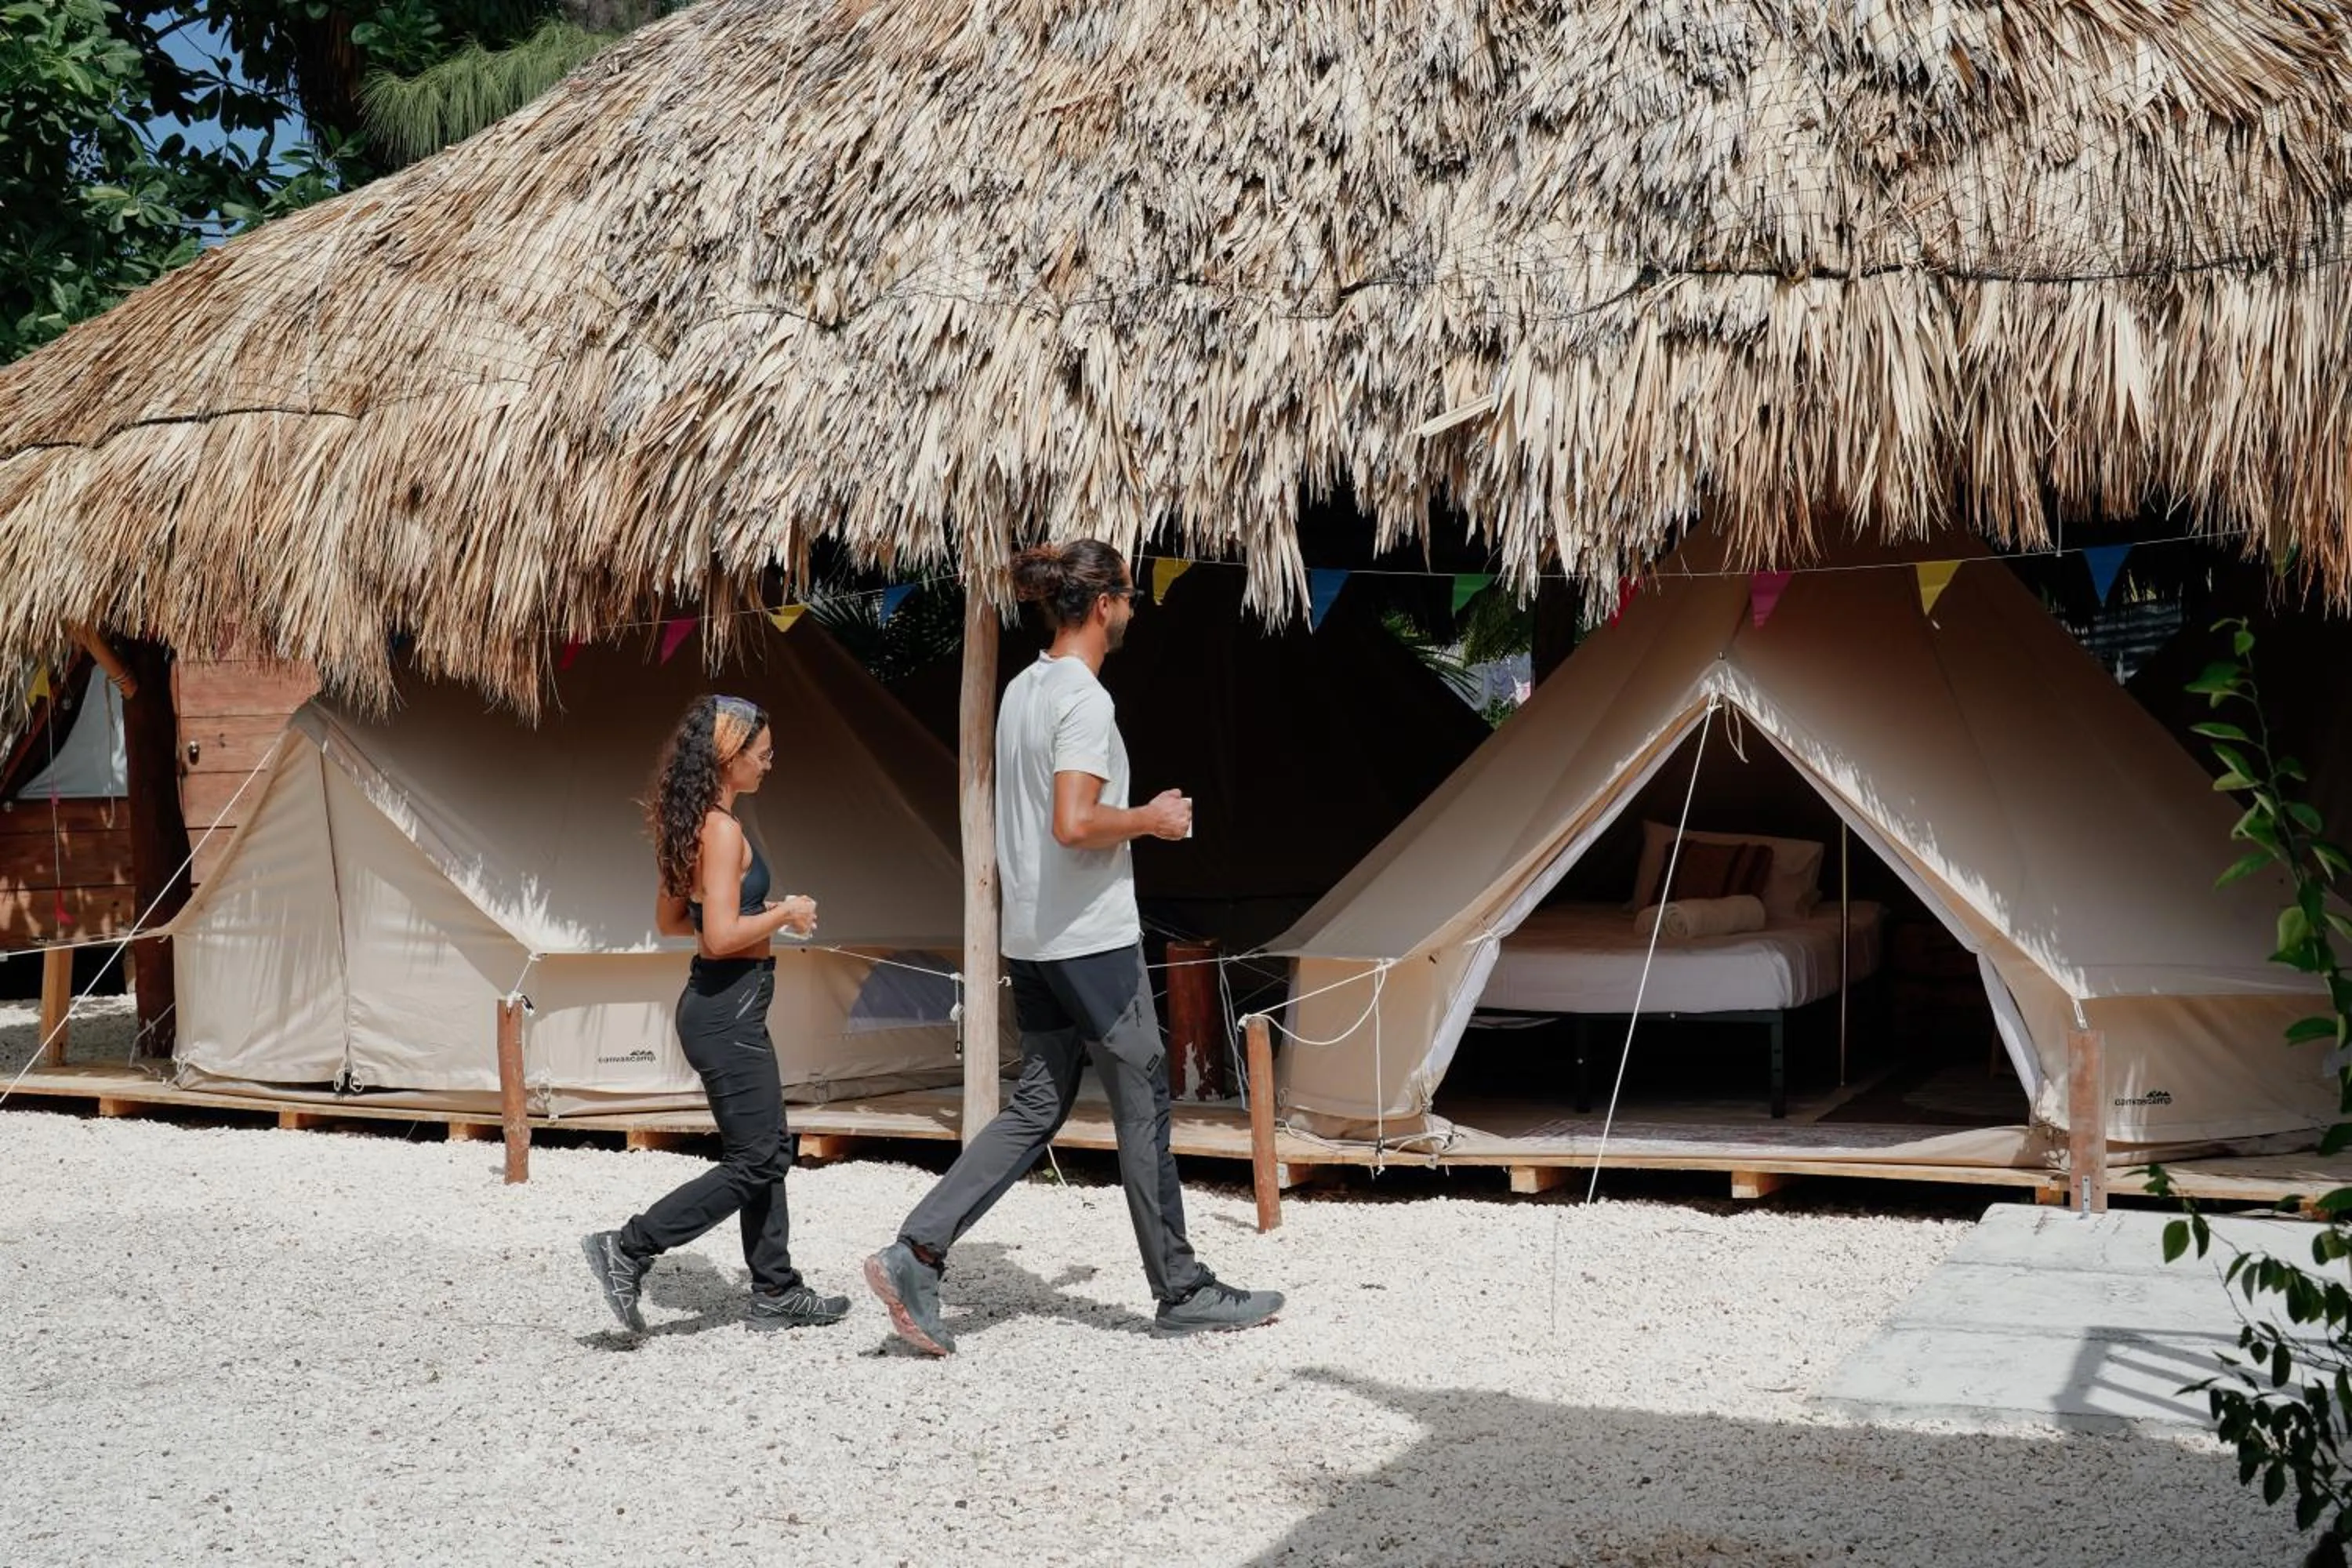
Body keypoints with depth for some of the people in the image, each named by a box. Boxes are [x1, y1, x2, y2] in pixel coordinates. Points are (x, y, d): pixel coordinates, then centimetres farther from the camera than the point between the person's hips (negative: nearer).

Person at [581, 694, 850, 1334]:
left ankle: (775, 1293, 21)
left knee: (769, 1150, 15)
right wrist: (784, 914, -11)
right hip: (728, 1008, -10)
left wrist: (758, 913, 14)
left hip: (715, 1002, 10)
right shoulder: (722, 830, -19)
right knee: (753, 1161, -3)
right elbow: (723, 937, -25)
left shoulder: (690, 824, 10)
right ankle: (628, 1250, -3)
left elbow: (670, 919, 19)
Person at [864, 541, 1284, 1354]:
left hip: (1030, 938, 9)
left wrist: (1140, 818, 18)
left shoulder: (1022, 690, 12)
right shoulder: (1085, 700, -16)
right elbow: (1075, 824, -26)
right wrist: (1151, 819, -10)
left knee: (1035, 1109, 11)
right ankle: (1183, 1292, 15)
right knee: (1143, 1109, 3)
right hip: (1092, 937, -9)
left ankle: (913, 1256, 2)